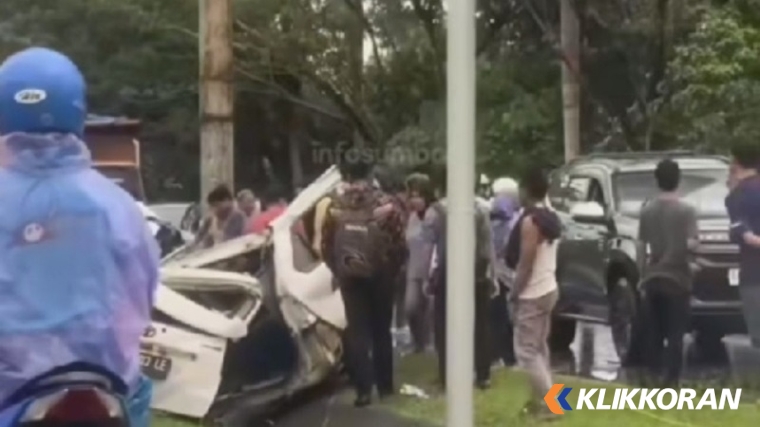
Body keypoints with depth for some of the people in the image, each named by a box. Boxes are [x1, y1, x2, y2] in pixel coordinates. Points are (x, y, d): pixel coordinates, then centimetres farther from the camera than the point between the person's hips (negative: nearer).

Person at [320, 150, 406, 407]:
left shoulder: (335, 207, -3)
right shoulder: (385, 204, -7)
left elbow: (326, 245, 1)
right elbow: (398, 243, -7)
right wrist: (393, 268, 9)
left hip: (349, 277, 0)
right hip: (380, 275, 0)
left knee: (357, 332, 3)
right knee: (381, 330, 13)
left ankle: (363, 389, -5)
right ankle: (385, 385, 19)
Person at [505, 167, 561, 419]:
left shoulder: (530, 221, -19)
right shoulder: (551, 218, 10)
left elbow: (525, 264, -22)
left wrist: (513, 295, -14)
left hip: (532, 294, -9)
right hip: (548, 289, 9)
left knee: (526, 349, -4)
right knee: (539, 347, 16)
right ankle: (543, 398, 21)